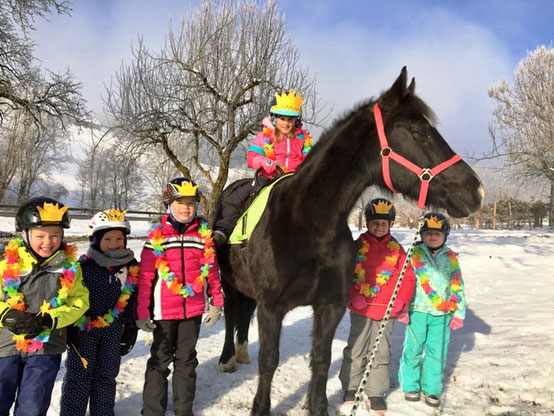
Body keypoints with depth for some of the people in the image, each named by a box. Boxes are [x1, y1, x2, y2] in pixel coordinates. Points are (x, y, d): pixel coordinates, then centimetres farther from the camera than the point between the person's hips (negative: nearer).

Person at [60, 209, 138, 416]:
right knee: (78, 377, 4)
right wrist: (68, 327, -8)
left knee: (106, 377, 15)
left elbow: (132, 301, 5)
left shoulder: (132, 267, -2)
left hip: (113, 331, 3)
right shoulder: (84, 264, -11)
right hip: (82, 328, -3)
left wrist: (131, 329, 6)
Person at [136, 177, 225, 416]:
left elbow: (212, 270, 5)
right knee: (160, 360, 11)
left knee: (187, 360, 16)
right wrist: (142, 312, -8)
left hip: (194, 309, 2)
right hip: (164, 310, -2)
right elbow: (145, 277, -6)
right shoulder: (157, 235, -7)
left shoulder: (203, 234, 0)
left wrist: (216, 303, 4)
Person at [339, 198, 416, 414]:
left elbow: (408, 277, 5)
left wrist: (401, 300, -8)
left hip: (387, 311, 1)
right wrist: (353, 297, -13)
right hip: (361, 308, -1)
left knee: (381, 353, 9)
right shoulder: (358, 245, -1)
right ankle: (350, 388, 24)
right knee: (356, 350, 6)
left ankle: (376, 393, 24)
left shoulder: (396, 249, 4)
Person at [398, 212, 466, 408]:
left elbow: (458, 287, 11)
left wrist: (459, 314, 8)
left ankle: (432, 388, 22)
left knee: (437, 353, 6)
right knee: (413, 350, 4)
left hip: (442, 314, 2)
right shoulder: (414, 254, 1)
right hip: (417, 311, -2)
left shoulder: (450, 258, 7)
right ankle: (410, 385, 23)